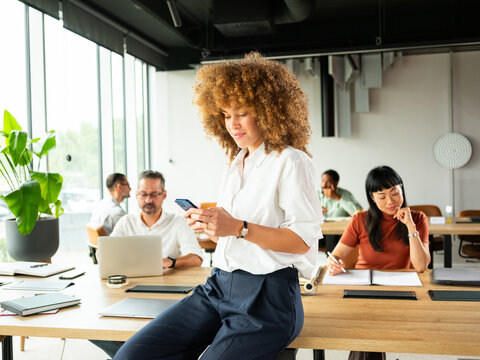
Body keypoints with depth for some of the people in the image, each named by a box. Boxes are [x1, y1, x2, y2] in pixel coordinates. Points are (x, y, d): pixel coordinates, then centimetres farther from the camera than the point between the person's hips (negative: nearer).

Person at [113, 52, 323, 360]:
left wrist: (238, 228, -19)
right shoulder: (235, 163, 18)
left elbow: (303, 239, -13)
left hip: (265, 298, -6)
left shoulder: (290, 162, -6)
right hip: (219, 287, 7)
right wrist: (209, 225, 2)